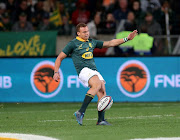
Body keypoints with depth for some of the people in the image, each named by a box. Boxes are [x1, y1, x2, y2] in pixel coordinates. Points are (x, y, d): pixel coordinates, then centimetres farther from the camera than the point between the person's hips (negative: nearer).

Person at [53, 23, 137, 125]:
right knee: (97, 84, -33)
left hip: (94, 71, 7)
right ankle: (81, 112, -39)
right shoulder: (73, 44, 4)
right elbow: (60, 58, 7)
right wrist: (56, 72, -4)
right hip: (83, 70, -7)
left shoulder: (92, 42, 21)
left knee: (102, 93, -10)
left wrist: (126, 39, 21)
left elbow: (109, 43, 26)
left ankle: (101, 120, -8)